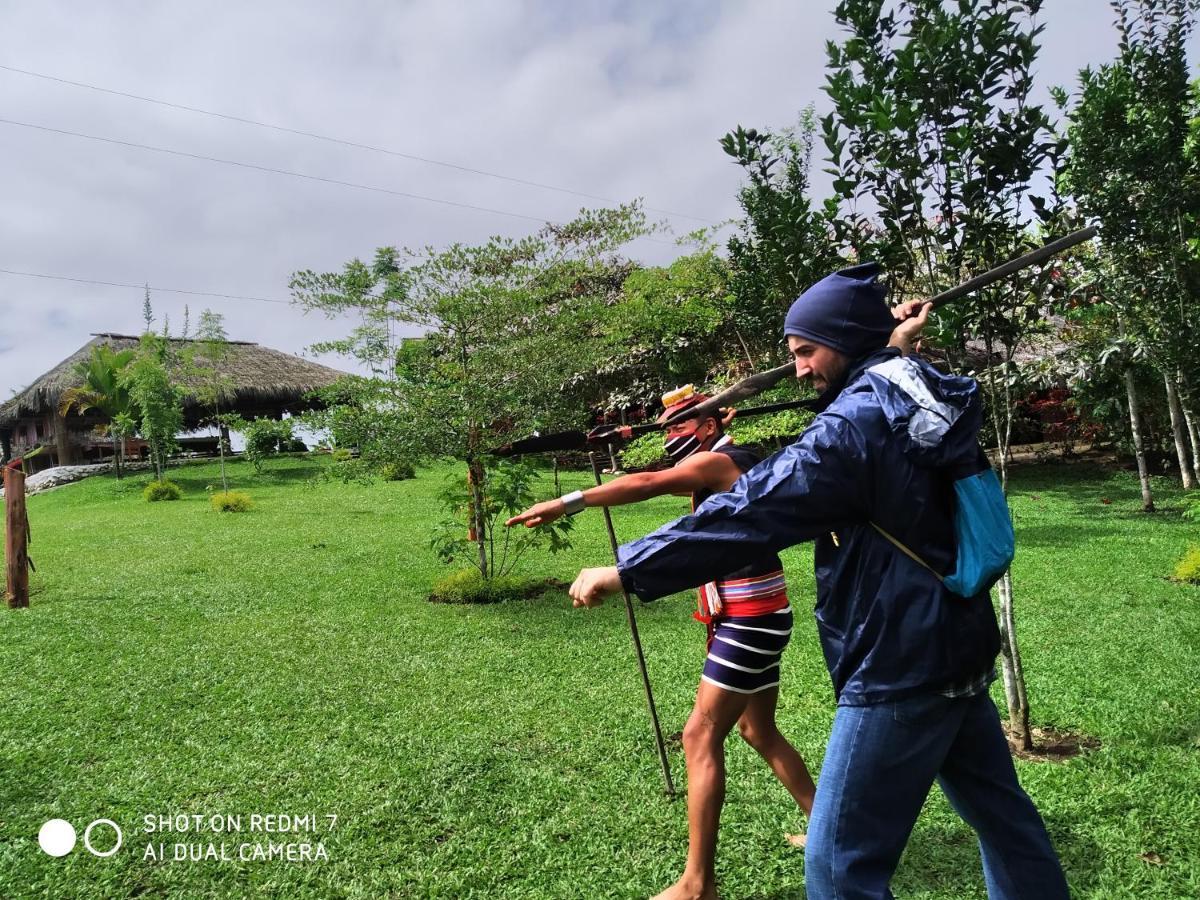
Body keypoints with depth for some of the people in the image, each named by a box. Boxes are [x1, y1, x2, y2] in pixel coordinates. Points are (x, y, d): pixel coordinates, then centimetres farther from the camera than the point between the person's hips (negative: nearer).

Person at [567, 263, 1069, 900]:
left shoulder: (858, 419, -21)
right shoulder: (929, 399, 6)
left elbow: (749, 512, -26)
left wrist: (625, 570, -22)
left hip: (901, 669, -9)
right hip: (959, 652, 10)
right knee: (1000, 810, 25)